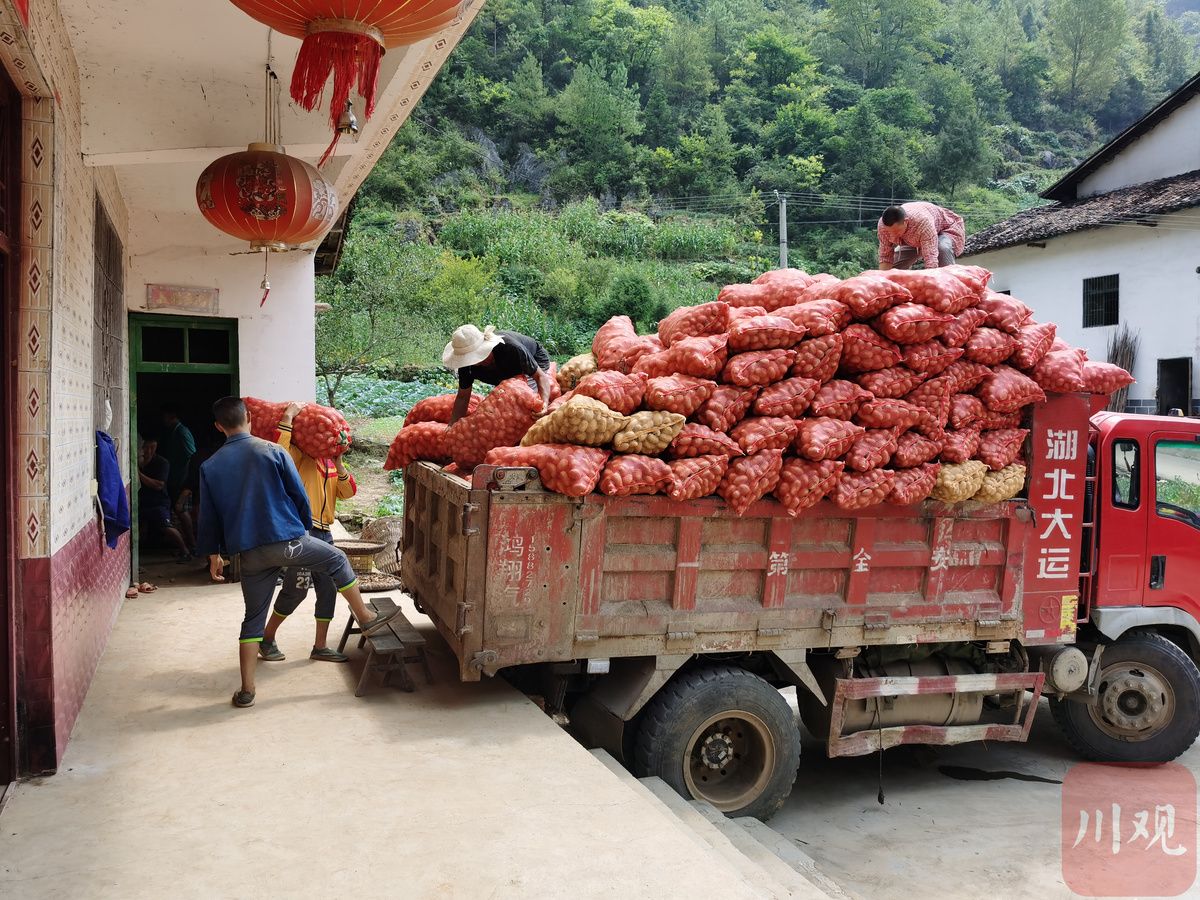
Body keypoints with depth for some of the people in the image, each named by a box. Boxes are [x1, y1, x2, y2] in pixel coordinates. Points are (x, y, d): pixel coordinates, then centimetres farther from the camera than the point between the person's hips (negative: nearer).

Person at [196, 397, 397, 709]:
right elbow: (300, 496, -1)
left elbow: (208, 517, 9)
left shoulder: (210, 467, 4)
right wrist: (305, 528, 15)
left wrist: (214, 555, 21)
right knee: (337, 560, 22)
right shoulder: (273, 452, -5)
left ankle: (246, 690, 15)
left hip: (250, 554, 3)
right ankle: (366, 618, 30)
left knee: (253, 620, 13)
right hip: (288, 540, -3)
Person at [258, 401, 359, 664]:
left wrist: (339, 463, -8)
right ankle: (267, 639, 14)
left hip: (324, 532, 8)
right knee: (296, 588, -7)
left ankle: (320, 646, 19)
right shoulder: (300, 453, -5)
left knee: (328, 588, 9)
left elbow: (347, 492, 6)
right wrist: (287, 417, -23)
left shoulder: (332, 462, 17)